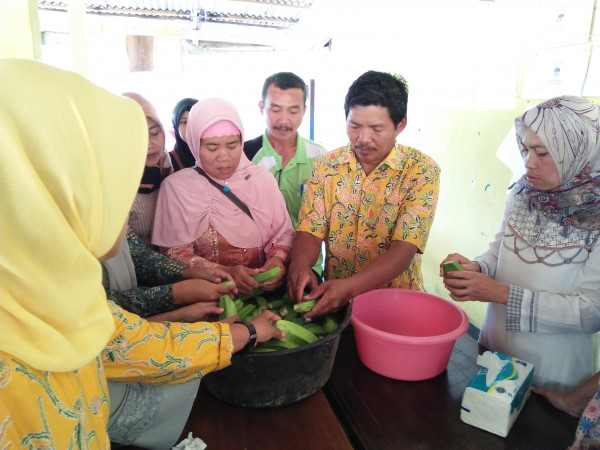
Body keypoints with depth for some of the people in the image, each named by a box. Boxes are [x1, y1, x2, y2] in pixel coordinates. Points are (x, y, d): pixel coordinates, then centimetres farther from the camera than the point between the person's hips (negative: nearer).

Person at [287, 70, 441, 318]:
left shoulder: (421, 170, -7)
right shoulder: (326, 166, 3)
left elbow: (404, 249, -16)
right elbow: (310, 231, 0)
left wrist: (349, 287, -29)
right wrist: (300, 265, -23)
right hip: (334, 304, 3)